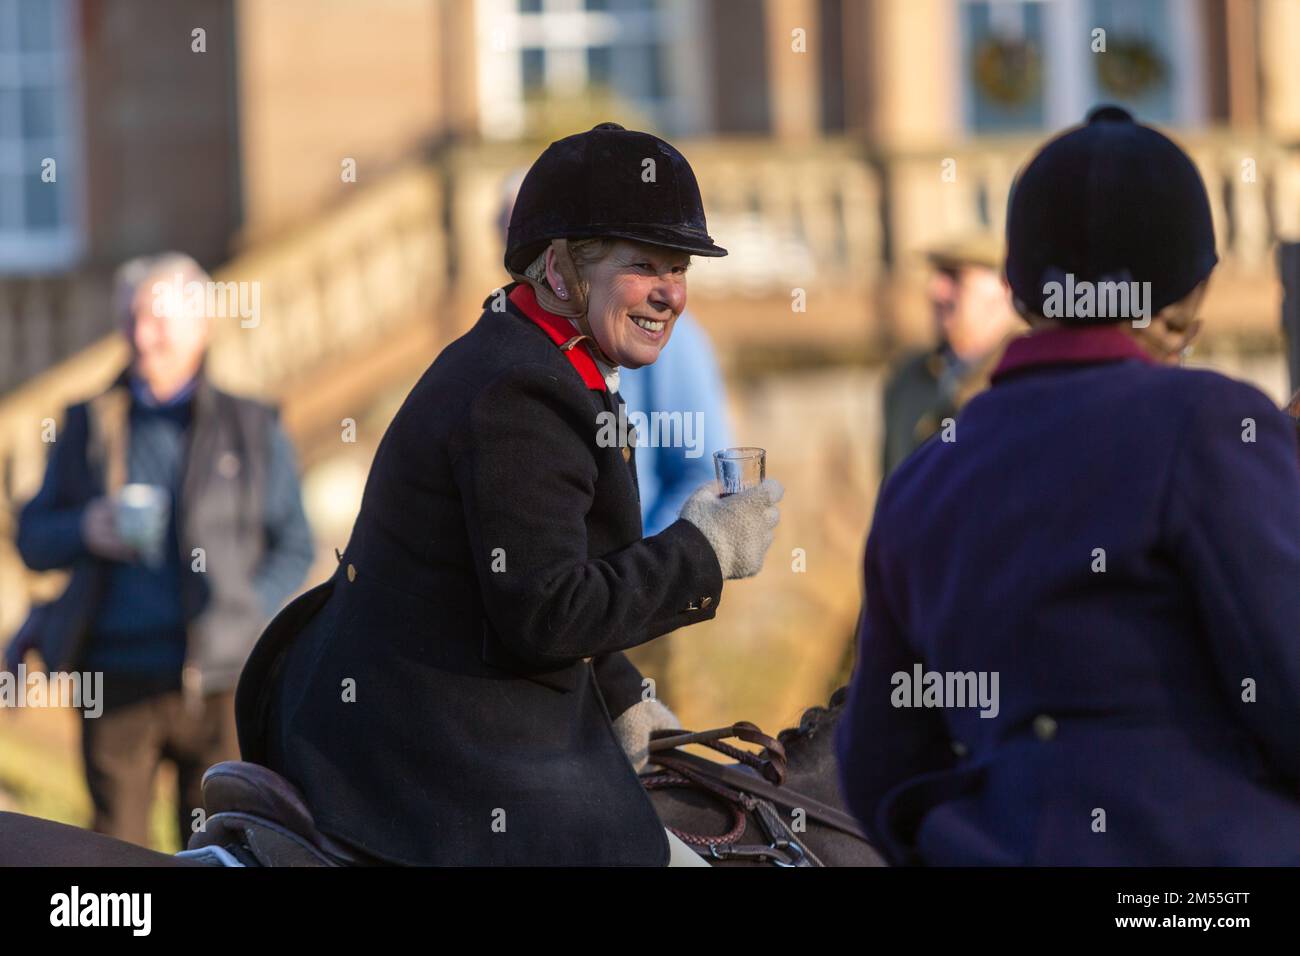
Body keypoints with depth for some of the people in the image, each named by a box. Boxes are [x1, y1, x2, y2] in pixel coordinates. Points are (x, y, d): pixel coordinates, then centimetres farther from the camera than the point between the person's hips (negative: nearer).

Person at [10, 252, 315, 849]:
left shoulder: (253, 430, 8)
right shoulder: (88, 426, 13)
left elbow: (294, 548, 8)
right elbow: (33, 541, 12)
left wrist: (241, 616, -6)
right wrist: (85, 530, -10)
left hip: (217, 683, -1)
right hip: (117, 681, 1)